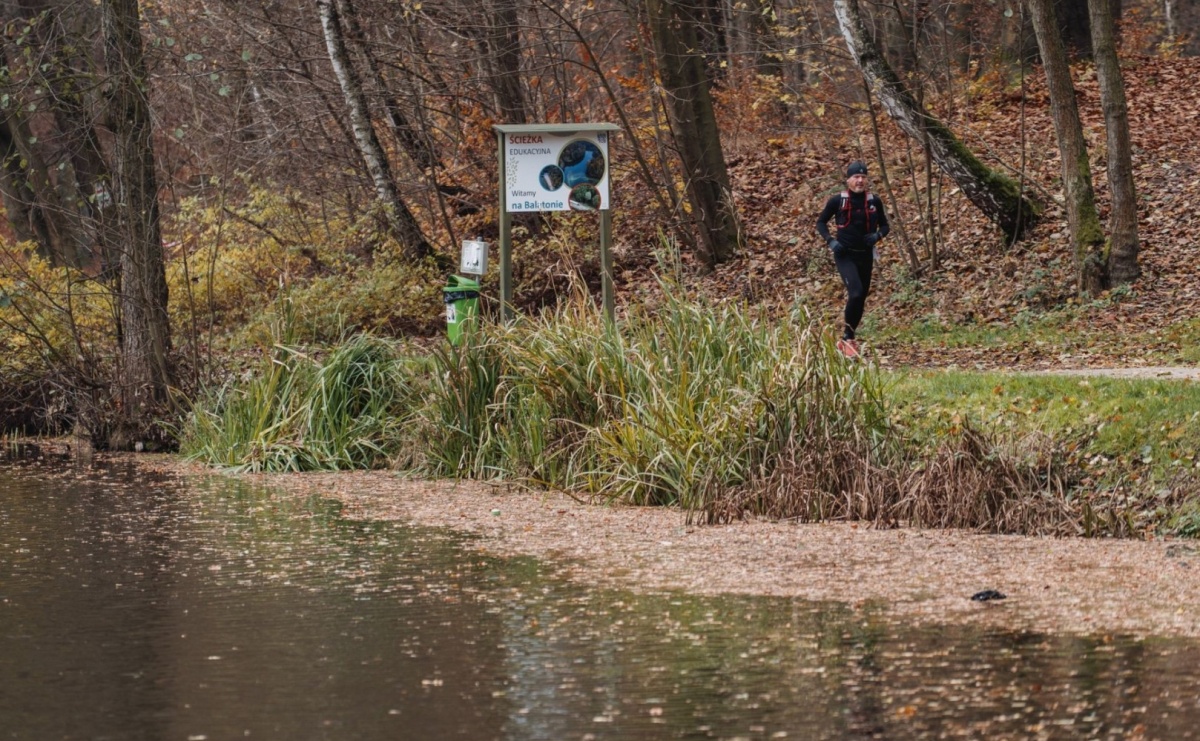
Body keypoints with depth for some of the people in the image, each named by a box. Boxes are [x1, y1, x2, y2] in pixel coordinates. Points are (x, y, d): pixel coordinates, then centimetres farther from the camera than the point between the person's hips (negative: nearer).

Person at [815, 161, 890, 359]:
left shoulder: (874, 201, 2)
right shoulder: (838, 201, -6)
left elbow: (885, 225, 12)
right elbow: (821, 222, 5)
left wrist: (878, 235, -10)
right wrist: (830, 240, -11)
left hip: (866, 255, 4)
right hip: (845, 255, -4)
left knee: (861, 298, 11)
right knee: (855, 293, -22)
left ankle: (848, 338, 28)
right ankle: (848, 338, -11)